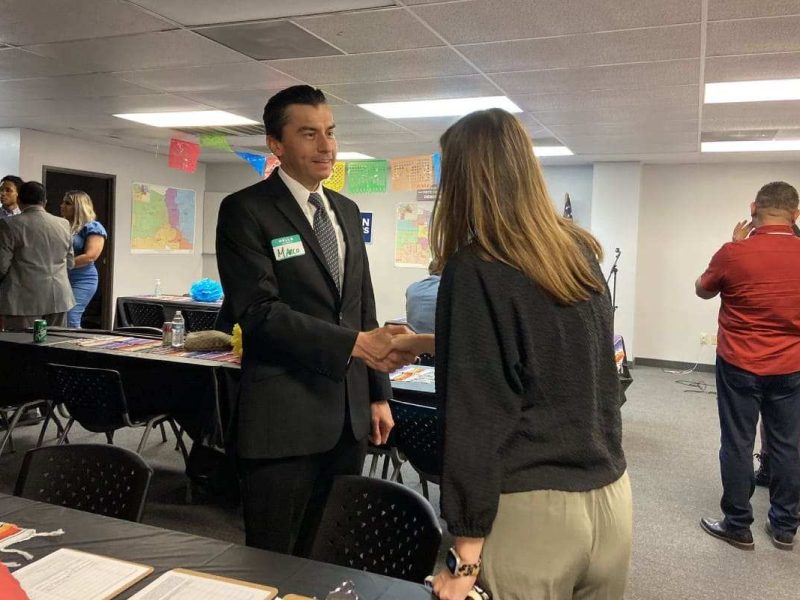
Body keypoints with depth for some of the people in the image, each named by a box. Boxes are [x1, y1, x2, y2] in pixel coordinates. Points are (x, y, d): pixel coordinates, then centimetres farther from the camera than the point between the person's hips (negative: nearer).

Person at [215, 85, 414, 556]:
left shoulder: (348, 211, 13)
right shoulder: (246, 211, -7)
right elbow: (258, 310, -18)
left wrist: (378, 394, 13)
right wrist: (354, 343, -25)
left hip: (350, 415, 6)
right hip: (284, 419, -6)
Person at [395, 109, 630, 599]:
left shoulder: (475, 270, -15)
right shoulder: (582, 253, 5)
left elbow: (474, 415, -17)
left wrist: (467, 554, -11)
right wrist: (430, 344, 29)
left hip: (529, 509, -6)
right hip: (610, 497, 7)